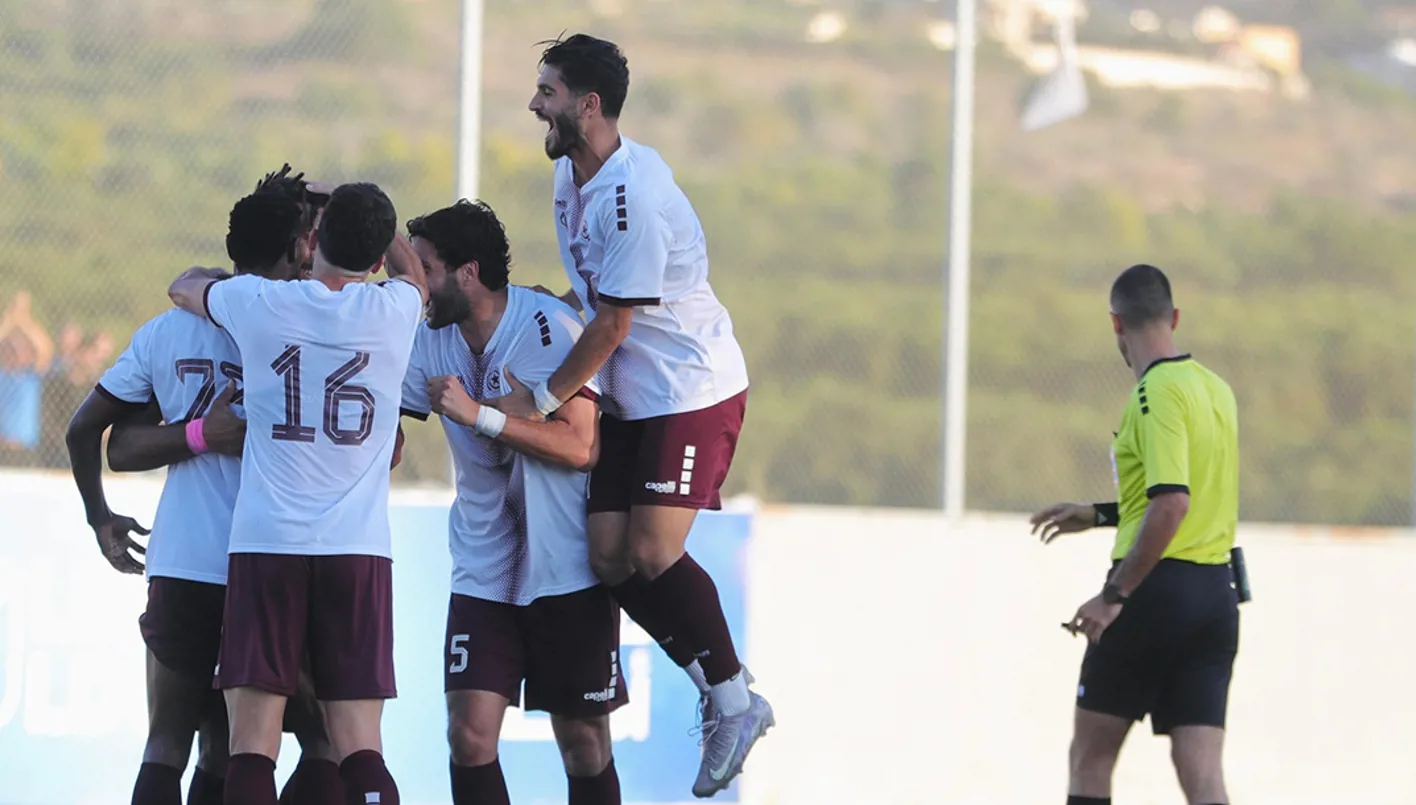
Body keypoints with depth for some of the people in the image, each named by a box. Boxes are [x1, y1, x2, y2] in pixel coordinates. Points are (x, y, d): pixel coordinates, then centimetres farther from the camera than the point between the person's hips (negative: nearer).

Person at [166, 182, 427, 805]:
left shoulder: (258, 303, 0)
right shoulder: (394, 310, 1)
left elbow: (183, 287, 25)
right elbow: (414, 269, 29)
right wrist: (366, 215, 40)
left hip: (265, 544, -1)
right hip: (359, 548, 1)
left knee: (252, 746, -3)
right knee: (359, 748, -1)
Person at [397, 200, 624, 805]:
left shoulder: (550, 329, -14)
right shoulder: (430, 342, 3)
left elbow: (578, 446, -22)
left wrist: (478, 414, -25)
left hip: (568, 570, -4)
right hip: (484, 573, 4)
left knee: (583, 742, 2)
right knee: (470, 733, -10)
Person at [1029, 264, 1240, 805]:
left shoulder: (1157, 392, -13)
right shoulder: (1216, 389, 13)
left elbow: (1171, 504, -23)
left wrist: (1114, 595, -21)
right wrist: (1101, 515, 30)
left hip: (1155, 588, -7)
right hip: (1217, 592, 7)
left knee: (1090, 758, 8)